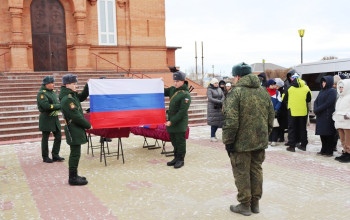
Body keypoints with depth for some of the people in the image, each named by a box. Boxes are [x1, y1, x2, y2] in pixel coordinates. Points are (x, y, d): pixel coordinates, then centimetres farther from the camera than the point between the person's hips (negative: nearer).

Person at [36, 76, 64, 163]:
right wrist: (59, 106, -20)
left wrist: (60, 105, -7)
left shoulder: (52, 92, 11)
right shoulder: (41, 93, -14)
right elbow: (46, 105, -25)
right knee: (45, 138, 5)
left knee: (58, 136, 8)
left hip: (55, 118, 8)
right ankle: (45, 157, 17)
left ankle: (55, 155, 21)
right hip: (46, 118, -7)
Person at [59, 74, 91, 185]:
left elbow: (82, 97, 24)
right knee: (75, 154, -3)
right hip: (74, 130, -10)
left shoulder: (72, 95, 9)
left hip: (75, 129, 10)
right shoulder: (67, 99, -21)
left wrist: (88, 86, 9)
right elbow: (76, 116, -23)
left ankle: (74, 175, 25)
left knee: (75, 153, 15)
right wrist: (88, 125, -11)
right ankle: (73, 178, 6)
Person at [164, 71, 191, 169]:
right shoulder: (173, 89, 7)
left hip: (180, 123, -7)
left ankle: (181, 160, 15)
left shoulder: (185, 94, -16)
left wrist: (172, 121, -20)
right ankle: (176, 158, 29)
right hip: (171, 121, 7)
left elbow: (182, 111, -20)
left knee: (180, 142, 3)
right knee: (174, 141, 16)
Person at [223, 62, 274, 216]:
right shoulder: (263, 91, 9)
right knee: (256, 170, 16)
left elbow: (231, 120, -19)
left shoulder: (236, 92, -14)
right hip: (260, 140, 7)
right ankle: (255, 203, 26)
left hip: (242, 141, -7)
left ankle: (245, 205, 15)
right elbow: (271, 116, 12)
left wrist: (228, 141, -12)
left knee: (242, 173, 5)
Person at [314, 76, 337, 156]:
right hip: (320, 116, 7)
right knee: (322, 134, 9)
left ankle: (329, 151, 4)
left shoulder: (332, 91, -7)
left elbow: (328, 103, -16)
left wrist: (317, 110, -12)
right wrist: (315, 110, -6)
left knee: (329, 134, -3)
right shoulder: (322, 91, 16)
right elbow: (316, 101, 11)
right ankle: (324, 150, 17)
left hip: (328, 116, -7)